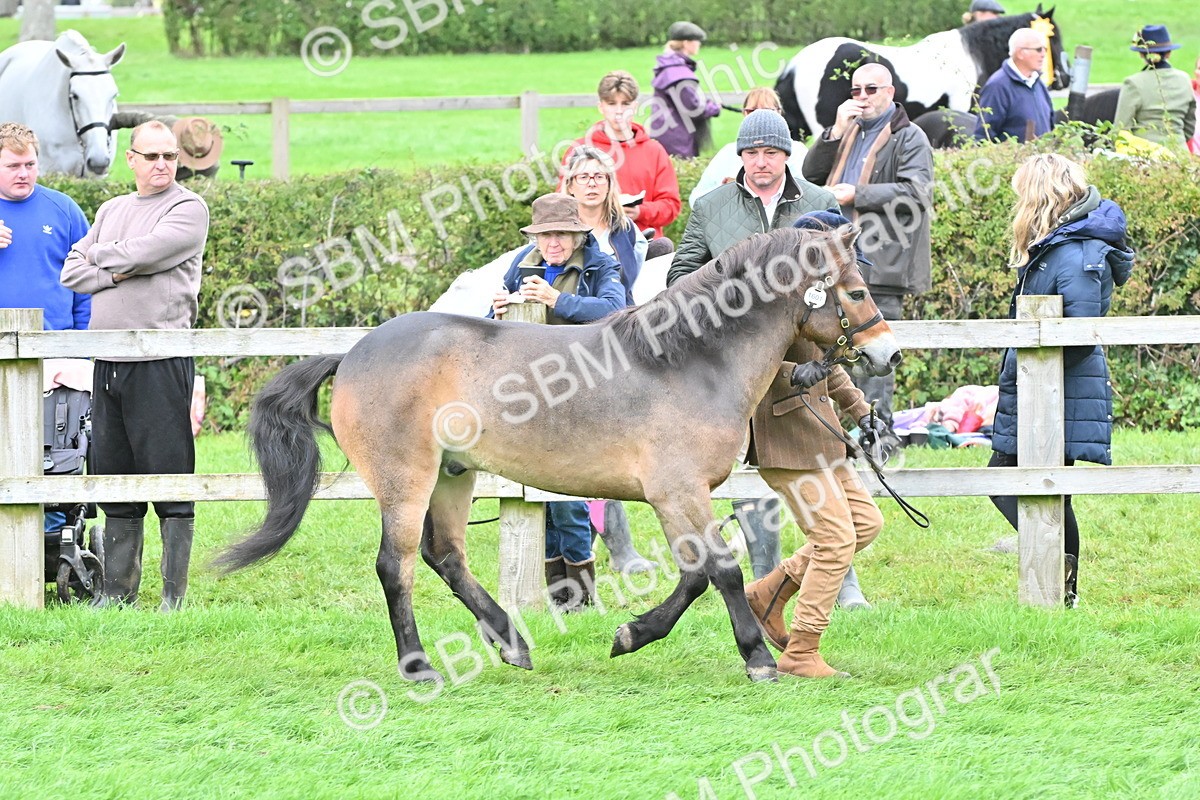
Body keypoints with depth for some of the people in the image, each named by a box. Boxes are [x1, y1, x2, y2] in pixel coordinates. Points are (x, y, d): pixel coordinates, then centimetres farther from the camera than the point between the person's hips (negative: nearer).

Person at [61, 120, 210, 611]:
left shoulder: (188, 209, -1)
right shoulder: (111, 211, 18)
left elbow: (140, 254, -14)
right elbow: (72, 272, 11)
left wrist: (100, 256, 5)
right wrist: (116, 274, -6)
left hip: (161, 362, -6)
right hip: (108, 360, 6)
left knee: (170, 477, -5)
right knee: (114, 476, 9)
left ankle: (175, 594, -3)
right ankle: (118, 592, 16)